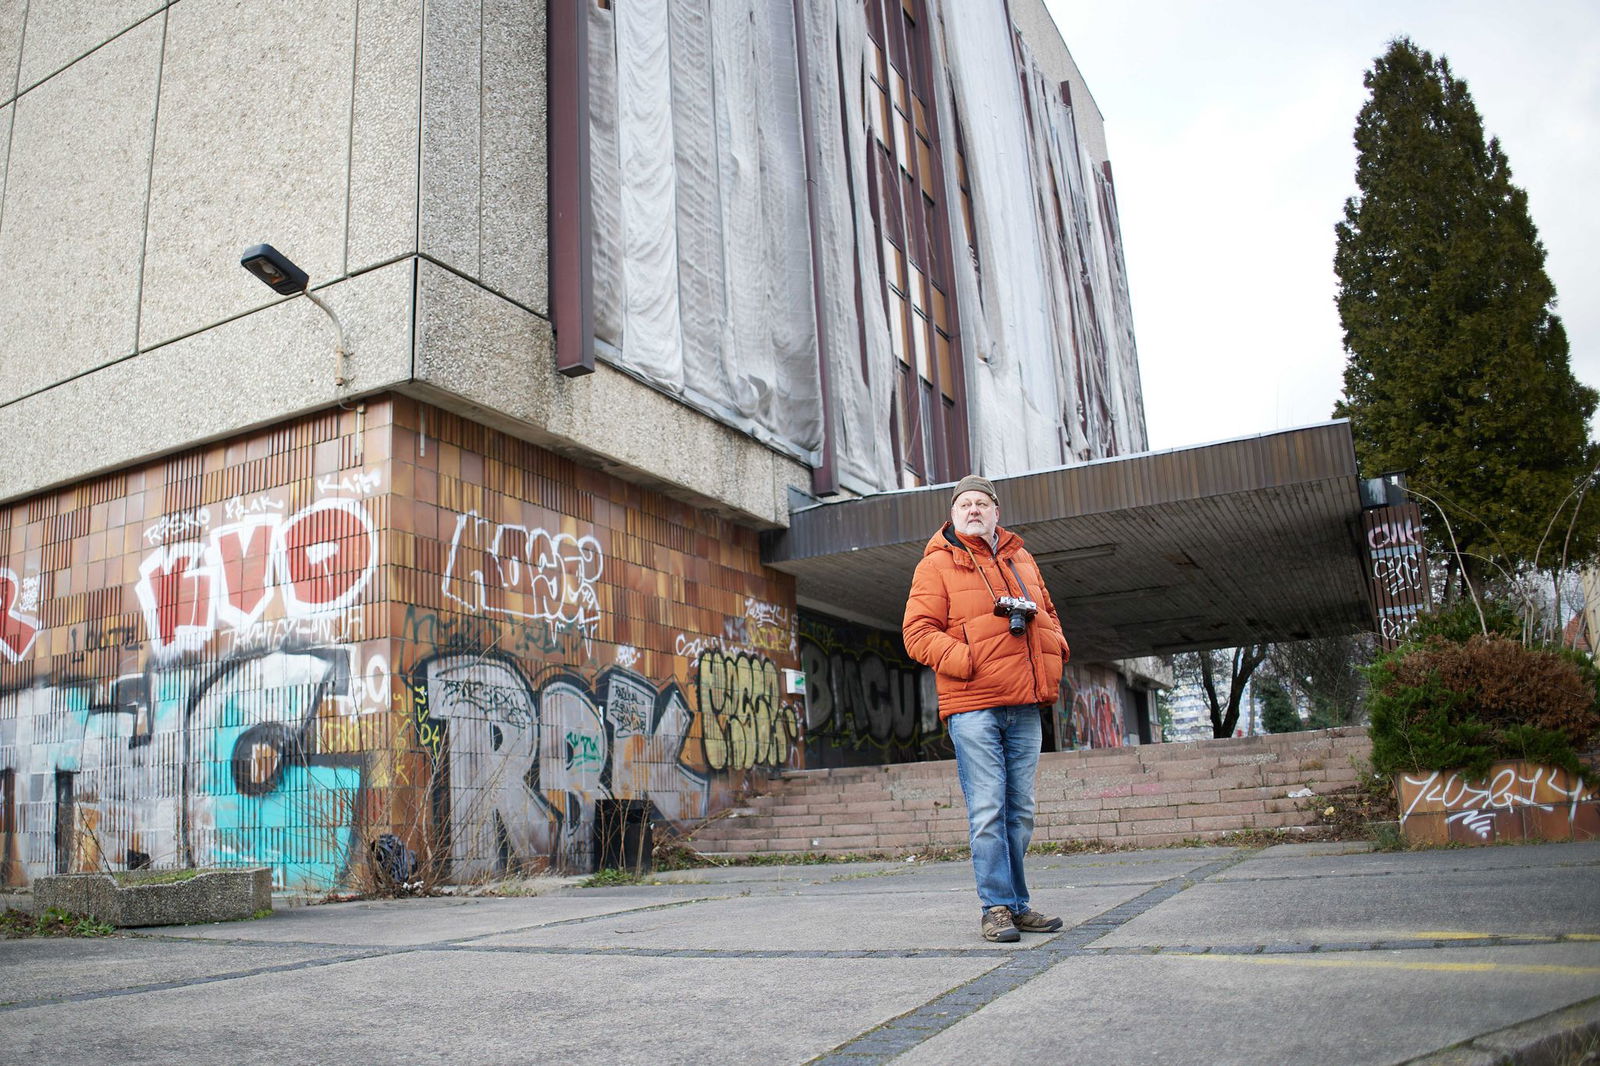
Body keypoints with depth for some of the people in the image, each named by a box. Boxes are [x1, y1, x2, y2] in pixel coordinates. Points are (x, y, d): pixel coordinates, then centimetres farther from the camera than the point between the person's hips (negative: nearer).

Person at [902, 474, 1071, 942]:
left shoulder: (1021, 559, 19)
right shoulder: (937, 564, 1)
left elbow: (1047, 614, 29)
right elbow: (918, 631, -5)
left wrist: (1054, 651, 9)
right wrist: (966, 661, -16)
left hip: (1025, 707, 6)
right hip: (973, 706, -6)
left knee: (1020, 810, 10)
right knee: (987, 809, -7)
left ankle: (1017, 904, 20)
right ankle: (996, 907, 2)